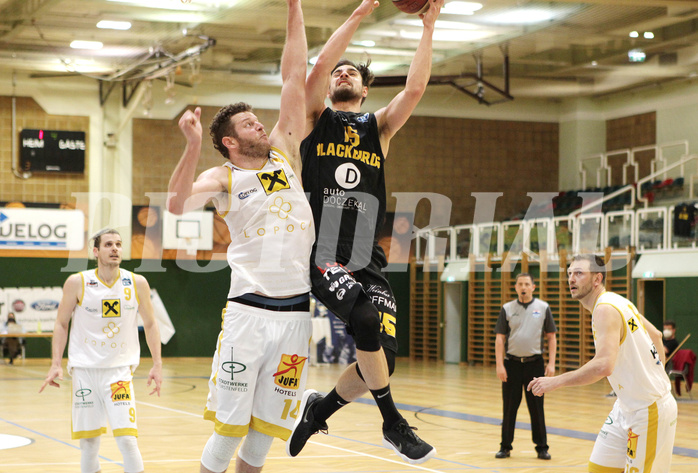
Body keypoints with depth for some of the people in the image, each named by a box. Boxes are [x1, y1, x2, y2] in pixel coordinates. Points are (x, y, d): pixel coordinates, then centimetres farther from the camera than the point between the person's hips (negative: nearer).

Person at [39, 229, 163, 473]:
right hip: (84, 368, 0)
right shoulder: (77, 283, -4)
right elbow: (61, 323, 5)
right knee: (88, 441, 6)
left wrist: (157, 365, 4)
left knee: (126, 438, -13)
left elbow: (150, 324, 10)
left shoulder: (137, 283, -1)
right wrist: (56, 365, -3)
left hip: (119, 368, 0)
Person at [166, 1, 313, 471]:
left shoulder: (286, 153, 14)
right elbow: (177, 204, -16)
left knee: (265, 431, 7)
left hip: (296, 314, 4)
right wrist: (193, 146, -27)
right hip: (249, 311, -3)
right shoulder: (222, 179, 4)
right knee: (228, 428, -5)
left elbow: (294, 77, 11)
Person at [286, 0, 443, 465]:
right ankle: (393, 423, -9)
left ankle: (319, 407, 21)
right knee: (366, 321, -28)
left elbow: (415, 88, 3)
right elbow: (320, 66, -6)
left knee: (383, 353, -8)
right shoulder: (316, 120, 11)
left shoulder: (379, 127, 18)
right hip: (321, 253, -4)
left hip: (367, 260, 4)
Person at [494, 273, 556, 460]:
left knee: (537, 407, 2)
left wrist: (551, 363, -4)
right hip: (512, 363, 1)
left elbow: (551, 337, 5)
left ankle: (542, 447, 11)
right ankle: (505, 446, 14)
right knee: (509, 407, 5)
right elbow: (500, 338, 2)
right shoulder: (507, 309, 4)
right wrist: (499, 365, -7)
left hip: (535, 363, 0)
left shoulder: (543, 308, 4)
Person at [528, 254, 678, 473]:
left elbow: (603, 365, -34)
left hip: (647, 410, -10)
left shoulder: (605, 309, -21)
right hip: (627, 407, 10)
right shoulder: (619, 303, 9)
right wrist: (656, 377, 29)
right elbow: (656, 336, 23)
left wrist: (556, 382, -29)